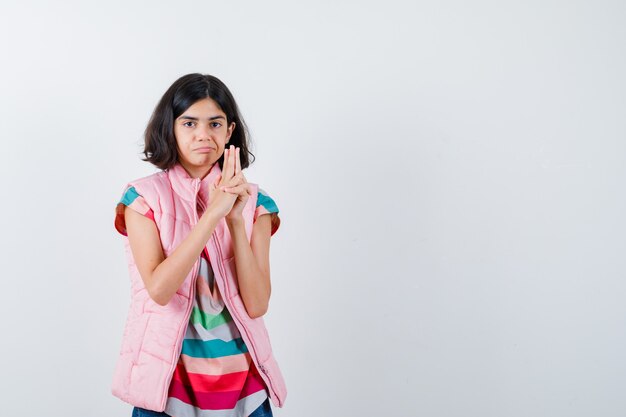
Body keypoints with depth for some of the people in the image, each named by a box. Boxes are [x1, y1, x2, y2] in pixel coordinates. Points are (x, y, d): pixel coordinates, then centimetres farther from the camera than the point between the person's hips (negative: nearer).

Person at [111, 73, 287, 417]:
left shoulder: (253, 201, -2)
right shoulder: (143, 197, -6)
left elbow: (256, 304, -10)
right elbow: (159, 289, -19)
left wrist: (236, 220, -20)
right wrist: (214, 212, -23)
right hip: (166, 377, -1)